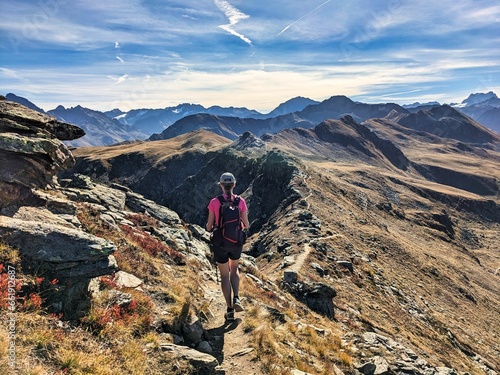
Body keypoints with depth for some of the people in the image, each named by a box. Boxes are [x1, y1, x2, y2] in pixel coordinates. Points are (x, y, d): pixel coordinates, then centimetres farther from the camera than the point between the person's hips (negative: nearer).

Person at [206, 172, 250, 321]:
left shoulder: (214, 202, -11)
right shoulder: (240, 201, -7)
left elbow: (209, 226, -6)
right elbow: (246, 225, -4)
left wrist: (210, 227, 18)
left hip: (220, 243, -1)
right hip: (236, 242, 2)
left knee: (224, 275, 13)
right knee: (234, 270, 27)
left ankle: (230, 310, 15)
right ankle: (236, 299, 9)